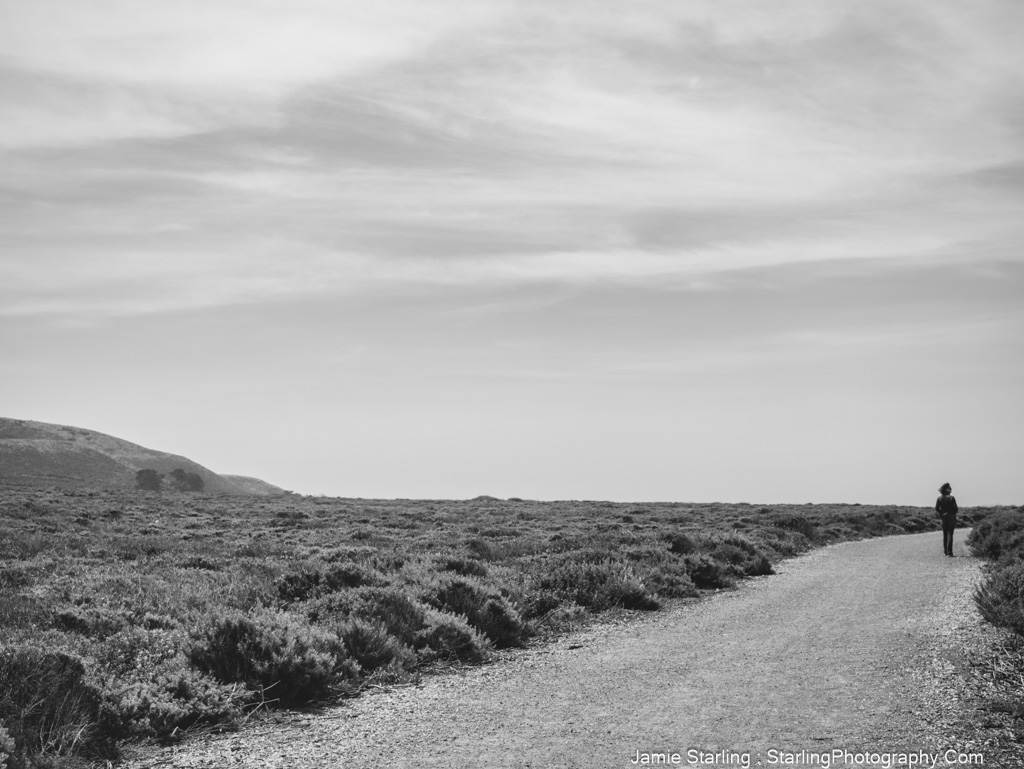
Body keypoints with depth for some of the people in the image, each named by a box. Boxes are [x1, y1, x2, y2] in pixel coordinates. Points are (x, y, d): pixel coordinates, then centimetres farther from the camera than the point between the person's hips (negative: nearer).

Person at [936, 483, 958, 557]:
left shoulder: (939, 499, -1)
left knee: (944, 534, 14)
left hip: (943, 517, 3)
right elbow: (955, 508, -10)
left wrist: (942, 514, 5)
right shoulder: (951, 498, -10)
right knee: (950, 535, -3)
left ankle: (945, 552, 16)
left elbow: (937, 508, -6)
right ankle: (949, 553, -8)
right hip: (951, 517, -3)